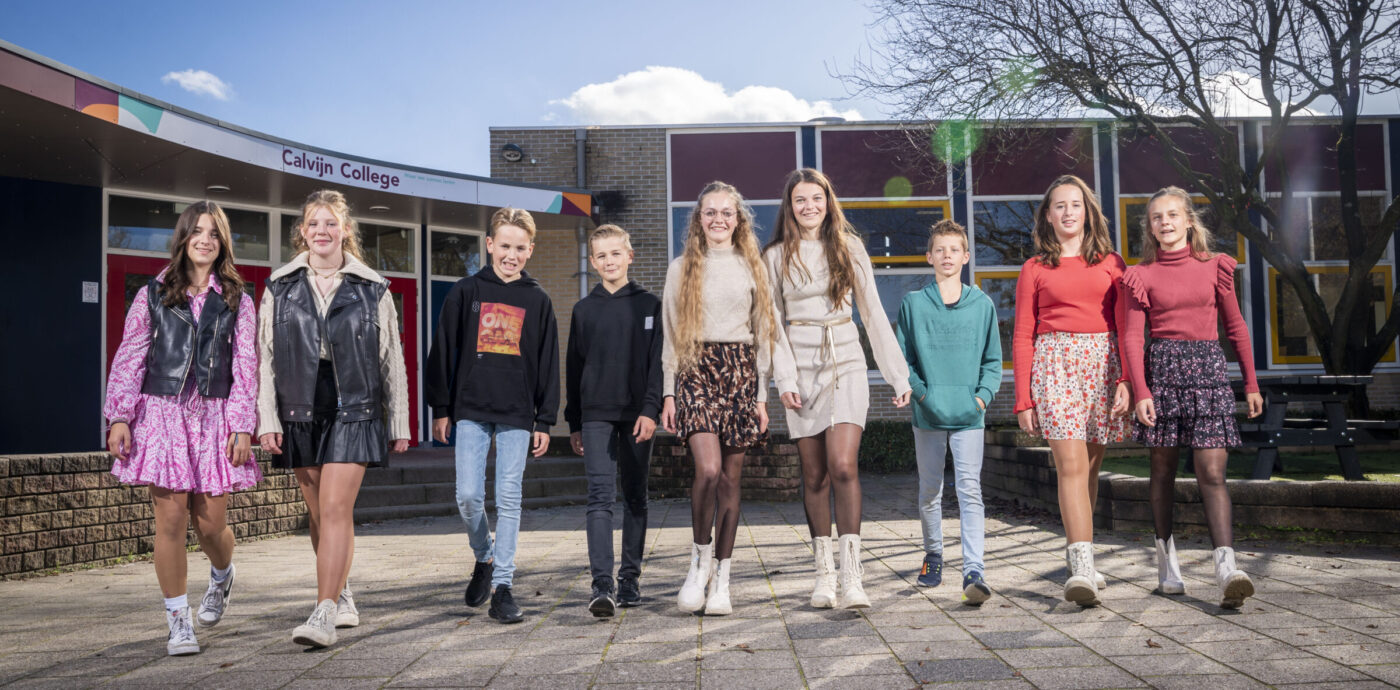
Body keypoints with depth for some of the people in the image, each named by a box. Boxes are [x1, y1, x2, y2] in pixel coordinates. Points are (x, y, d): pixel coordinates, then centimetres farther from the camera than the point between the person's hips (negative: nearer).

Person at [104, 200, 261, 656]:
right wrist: (119, 417, -3)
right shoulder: (153, 295, 8)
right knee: (171, 520, -5)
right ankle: (178, 621, 8)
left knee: (210, 523, 0)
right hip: (162, 414, 0)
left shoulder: (236, 301, 8)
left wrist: (242, 427, -3)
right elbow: (128, 359, 6)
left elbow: (245, 367, 4)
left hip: (214, 417, 0)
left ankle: (222, 577, 35)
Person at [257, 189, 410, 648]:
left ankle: (324, 614, -12)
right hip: (300, 411, 3)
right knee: (319, 513, 10)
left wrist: (400, 424, 5)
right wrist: (267, 420, -1)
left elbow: (393, 360, 6)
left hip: (353, 411, -3)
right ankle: (342, 597, 27)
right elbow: (265, 357, 6)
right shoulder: (280, 287, 8)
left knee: (336, 509, -12)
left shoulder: (373, 290, 4)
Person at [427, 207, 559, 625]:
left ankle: (503, 586, 6)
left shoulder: (537, 301, 8)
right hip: (471, 411, 0)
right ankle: (484, 558, 24)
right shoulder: (466, 292, 6)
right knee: (468, 496, -4)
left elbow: (548, 365, 8)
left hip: (517, 416, 0)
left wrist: (544, 422, 3)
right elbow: (443, 352, 6)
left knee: (509, 499, -1)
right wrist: (440, 409, 2)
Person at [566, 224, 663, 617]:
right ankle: (602, 585, -15)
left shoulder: (649, 305, 6)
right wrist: (574, 423, 10)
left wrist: (650, 410, -12)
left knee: (635, 498, 7)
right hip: (595, 416, 0)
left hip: (637, 415, 0)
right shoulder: (584, 310, 11)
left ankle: (630, 579, 16)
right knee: (600, 497, -10)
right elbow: (573, 369, 13)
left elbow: (657, 362, 0)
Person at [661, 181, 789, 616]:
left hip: (740, 372, 2)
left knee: (731, 477, 1)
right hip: (696, 371, -1)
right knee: (708, 469, -18)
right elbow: (670, 334, 8)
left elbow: (763, 333, 10)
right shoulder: (682, 268, 10)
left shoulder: (752, 267, 12)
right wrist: (668, 391, 0)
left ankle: (721, 579, 9)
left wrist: (761, 395, 3)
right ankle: (700, 559, 4)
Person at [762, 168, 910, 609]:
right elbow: (773, 323, 4)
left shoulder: (850, 248, 8)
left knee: (843, 466, -15)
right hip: (802, 369, 1)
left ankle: (851, 577, -15)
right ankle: (824, 572, 14)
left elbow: (873, 312, 9)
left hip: (845, 363, 0)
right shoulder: (777, 256, 6)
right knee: (814, 476, 3)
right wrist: (785, 379, -8)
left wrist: (899, 374, 6)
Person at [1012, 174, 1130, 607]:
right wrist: (1023, 399, 1)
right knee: (1071, 465, -14)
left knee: (1089, 465, 5)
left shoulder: (1110, 263, 14)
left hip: (1103, 360, 2)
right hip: (1054, 361, -2)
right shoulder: (1035, 269, 11)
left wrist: (1126, 380, -4)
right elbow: (1022, 337, 9)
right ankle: (1083, 570, -20)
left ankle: (1078, 555, 21)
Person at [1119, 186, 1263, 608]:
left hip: (1209, 367, 0)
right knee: (1163, 470, 6)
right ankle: (1167, 562, 18)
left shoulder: (1213, 266, 8)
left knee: (1212, 472, -9)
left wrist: (1251, 383, 11)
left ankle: (1227, 567, -16)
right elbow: (1131, 337, -1)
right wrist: (1140, 391, -11)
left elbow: (1235, 325, 12)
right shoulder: (1141, 276, 4)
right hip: (1162, 366, 0)